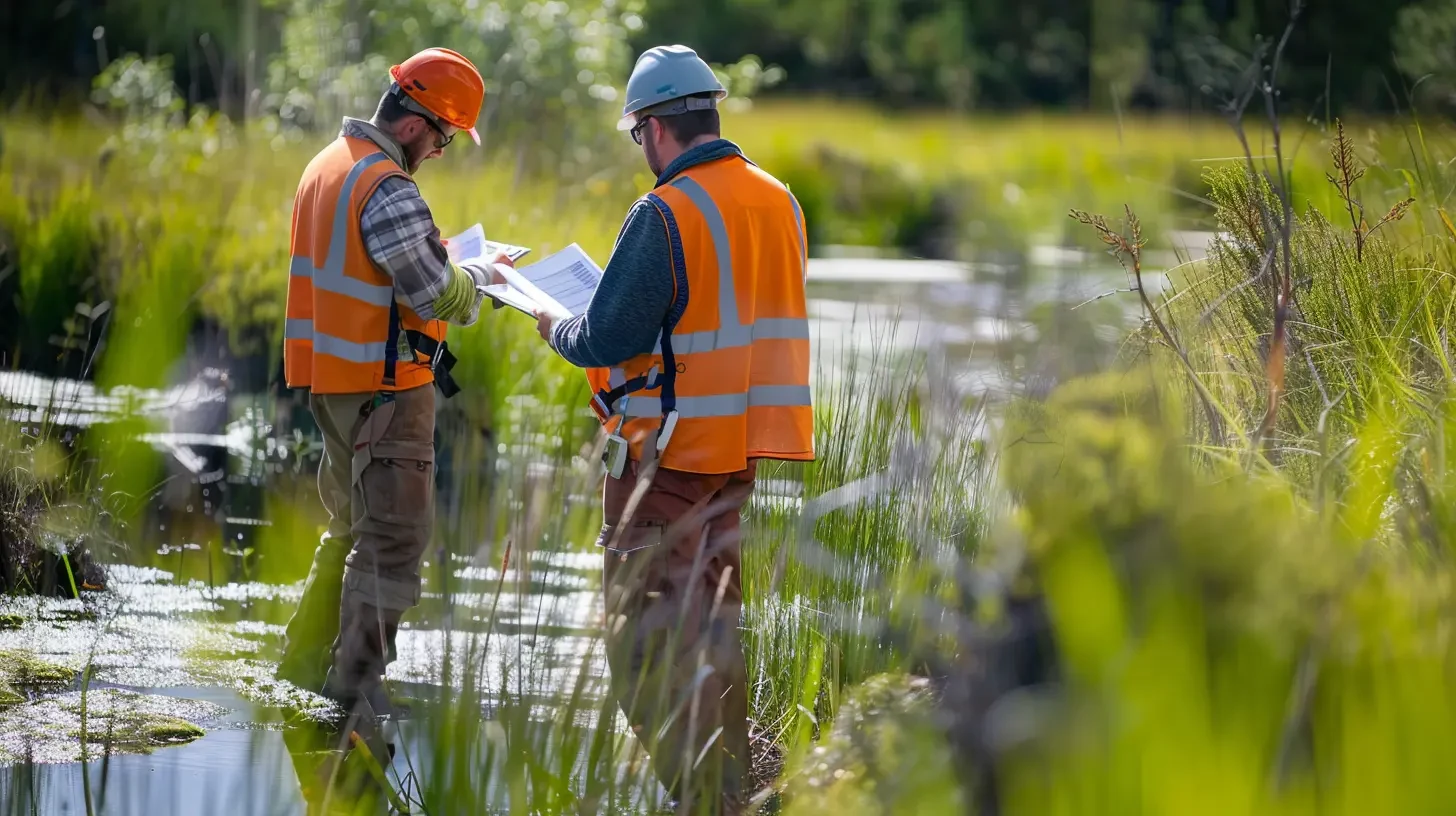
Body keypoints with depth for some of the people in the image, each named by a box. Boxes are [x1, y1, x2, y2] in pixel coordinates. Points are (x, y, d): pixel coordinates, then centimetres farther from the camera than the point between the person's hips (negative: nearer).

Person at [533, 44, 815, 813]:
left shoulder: (665, 215, -18)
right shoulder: (779, 203, 6)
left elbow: (607, 338, -18)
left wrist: (556, 328, 2)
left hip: (667, 448, -8)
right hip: (741, 443, 8)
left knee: (647, 621, -1)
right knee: (713, 613, 19)